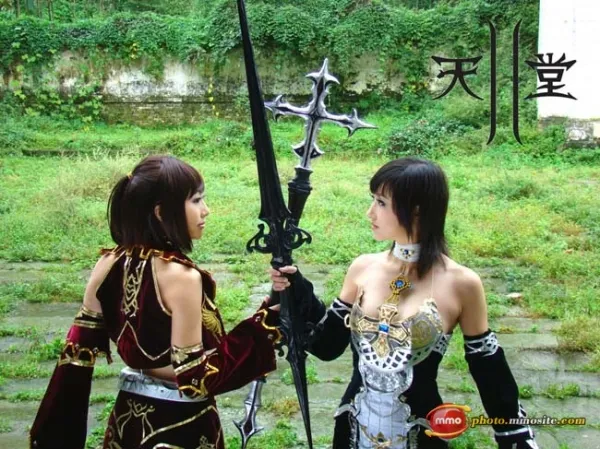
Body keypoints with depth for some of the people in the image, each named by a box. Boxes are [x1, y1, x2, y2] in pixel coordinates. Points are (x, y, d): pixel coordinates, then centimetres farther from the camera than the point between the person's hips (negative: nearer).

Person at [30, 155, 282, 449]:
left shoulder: (110, 264, -5)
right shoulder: (181, 277, -23)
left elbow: (77, 353, -2)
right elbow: (194, 377, -22)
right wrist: (266, 320, -20)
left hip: (128, 419, 6)